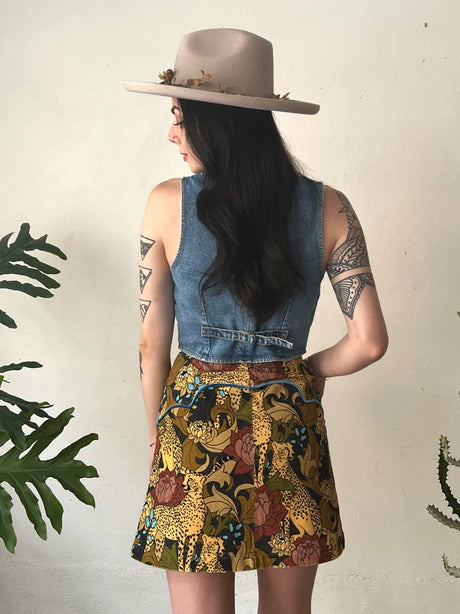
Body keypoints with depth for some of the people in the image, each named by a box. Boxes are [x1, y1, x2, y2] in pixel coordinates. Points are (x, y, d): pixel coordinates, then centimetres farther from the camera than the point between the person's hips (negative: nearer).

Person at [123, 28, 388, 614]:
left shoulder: (167, 203, -10)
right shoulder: (328, 207, -6)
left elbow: (152, 344, -4)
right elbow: (369, 341, -7)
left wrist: (158, 434, 11)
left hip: (193, 419, -1)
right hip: (290, 424, 2)